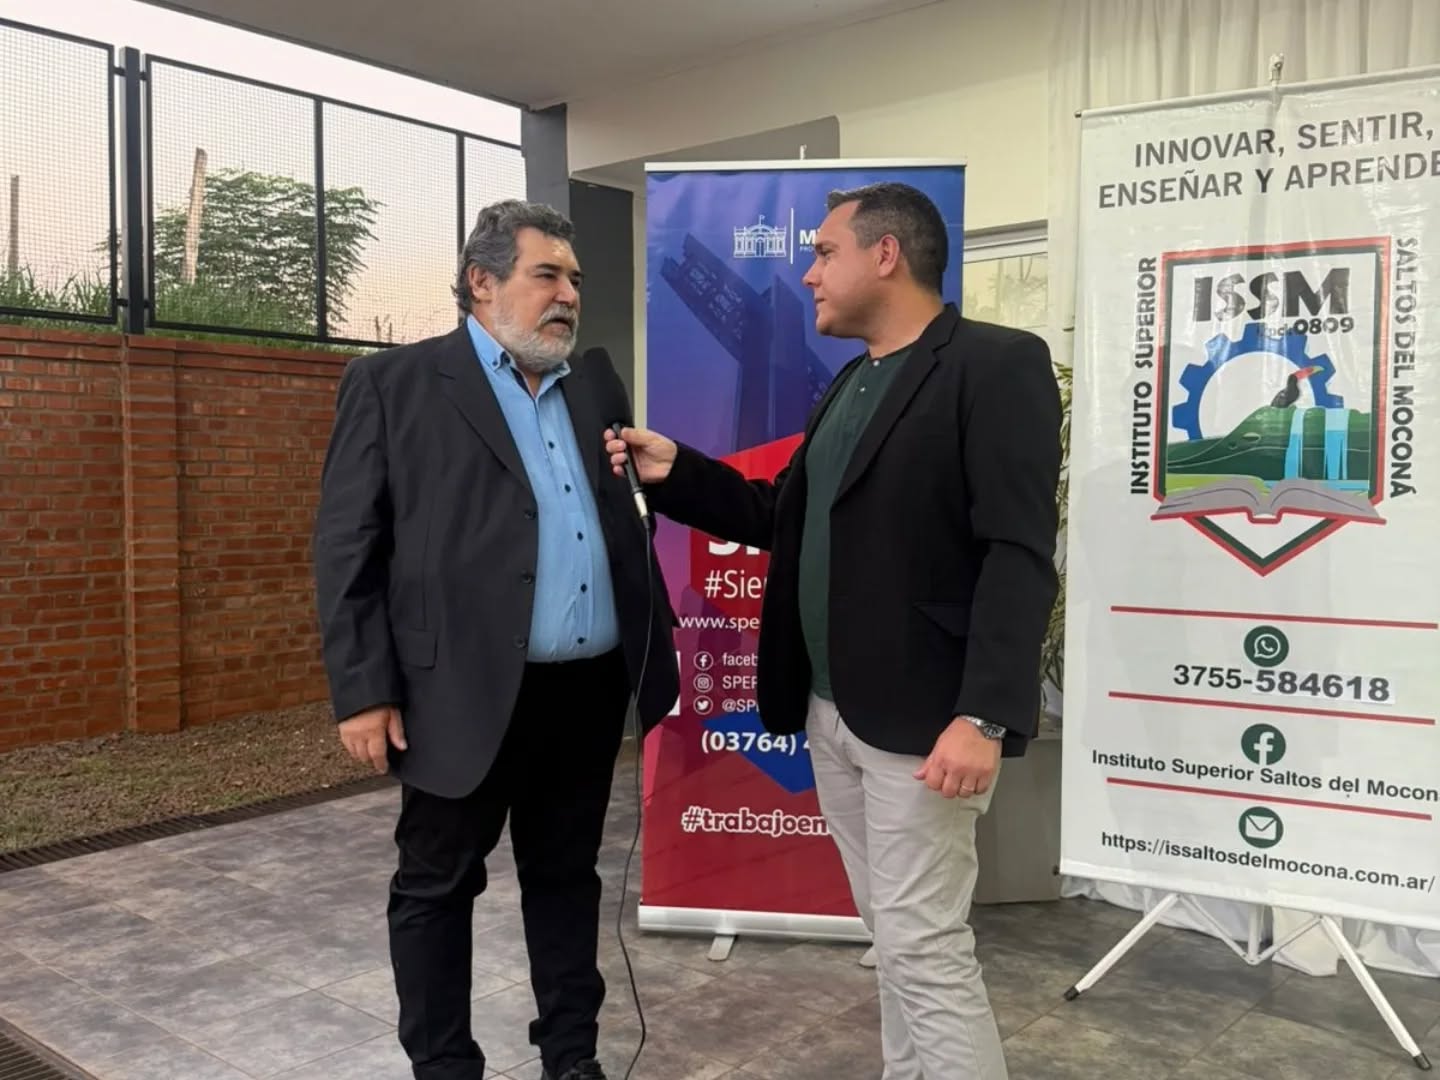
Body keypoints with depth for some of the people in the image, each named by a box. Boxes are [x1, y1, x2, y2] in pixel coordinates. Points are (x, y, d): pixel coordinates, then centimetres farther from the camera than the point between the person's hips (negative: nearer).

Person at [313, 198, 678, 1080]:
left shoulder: (597, 383, 13)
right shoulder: (393, 382, -2)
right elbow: (347, 548, -5)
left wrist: (658, 648, 10)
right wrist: (365, 692, -10)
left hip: (589, 691, 5)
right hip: (465, 694, -4)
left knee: (568, 875, 17)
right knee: (437, 888, 10)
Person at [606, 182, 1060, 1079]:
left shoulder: (995, 365, -11)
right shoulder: (852, 384, 16)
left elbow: (1020, 554, -19)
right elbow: (788, 520, 20)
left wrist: (985, 716, -25)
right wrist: (674, 471, 11)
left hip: (920, 721, -8)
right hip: (831, 713, 8)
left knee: (926, 949, -2)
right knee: (897, 938, 17)